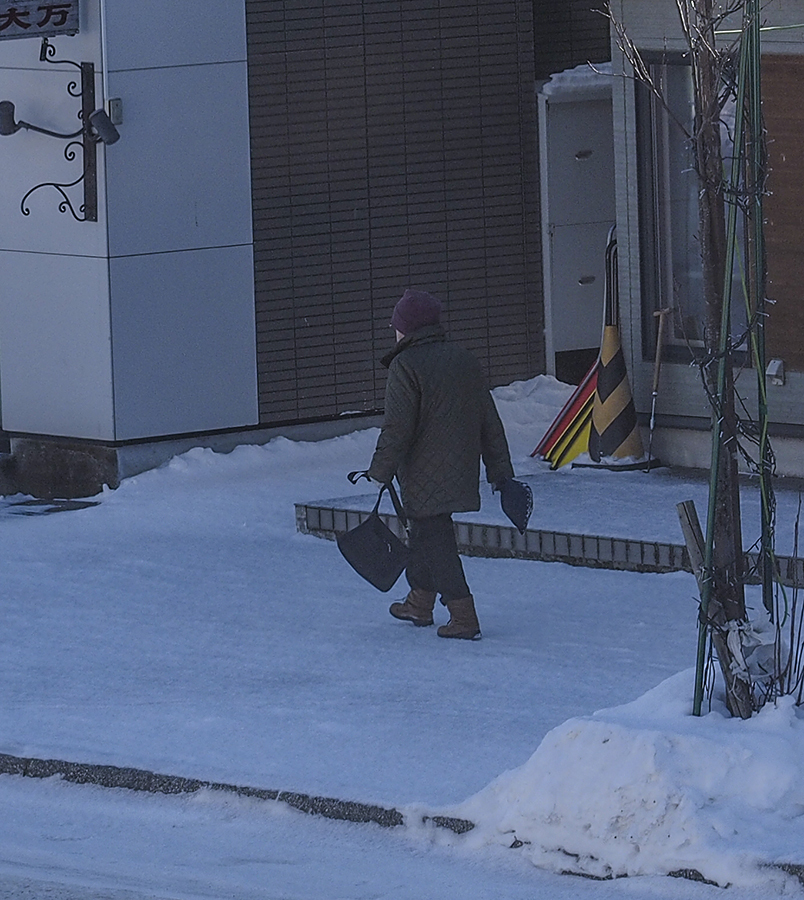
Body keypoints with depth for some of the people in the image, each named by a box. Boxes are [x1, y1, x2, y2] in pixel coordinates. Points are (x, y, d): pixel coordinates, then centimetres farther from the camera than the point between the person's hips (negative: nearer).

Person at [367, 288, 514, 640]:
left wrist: (380, 472, -8)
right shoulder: (465, 360, 9)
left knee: (433, 539, -4)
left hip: (424, 476, -8)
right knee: (426, 532, 23)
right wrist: (499, 470, 16)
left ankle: (463, 616, -10)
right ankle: (420, 602, 36)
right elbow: (489, 421, 11)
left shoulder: (405, 367, -13)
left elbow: (396, 429, -16)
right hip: (460, 472, 8)